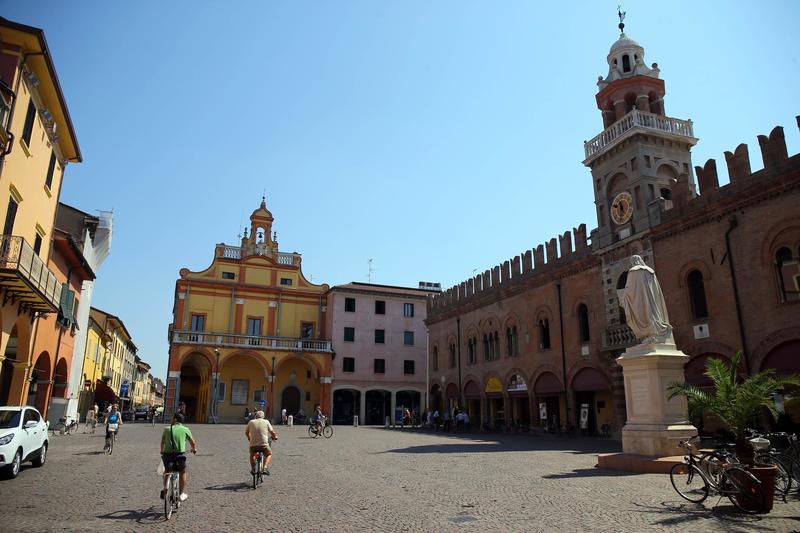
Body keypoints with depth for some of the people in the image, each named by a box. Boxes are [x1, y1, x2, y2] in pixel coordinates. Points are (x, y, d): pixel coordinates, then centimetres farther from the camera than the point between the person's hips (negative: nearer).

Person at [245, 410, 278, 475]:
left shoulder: (251, 422, 10)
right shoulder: (266, 422, 7)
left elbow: (246, 432, 23)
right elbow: (272, 432, 6)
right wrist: (275, 437, 28)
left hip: (253, 445, 2)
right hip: (264, 444, -2)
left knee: (252, 455, 33)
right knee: (269, 454, 26)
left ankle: (253, 468, 15)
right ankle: (265, 468, 4)